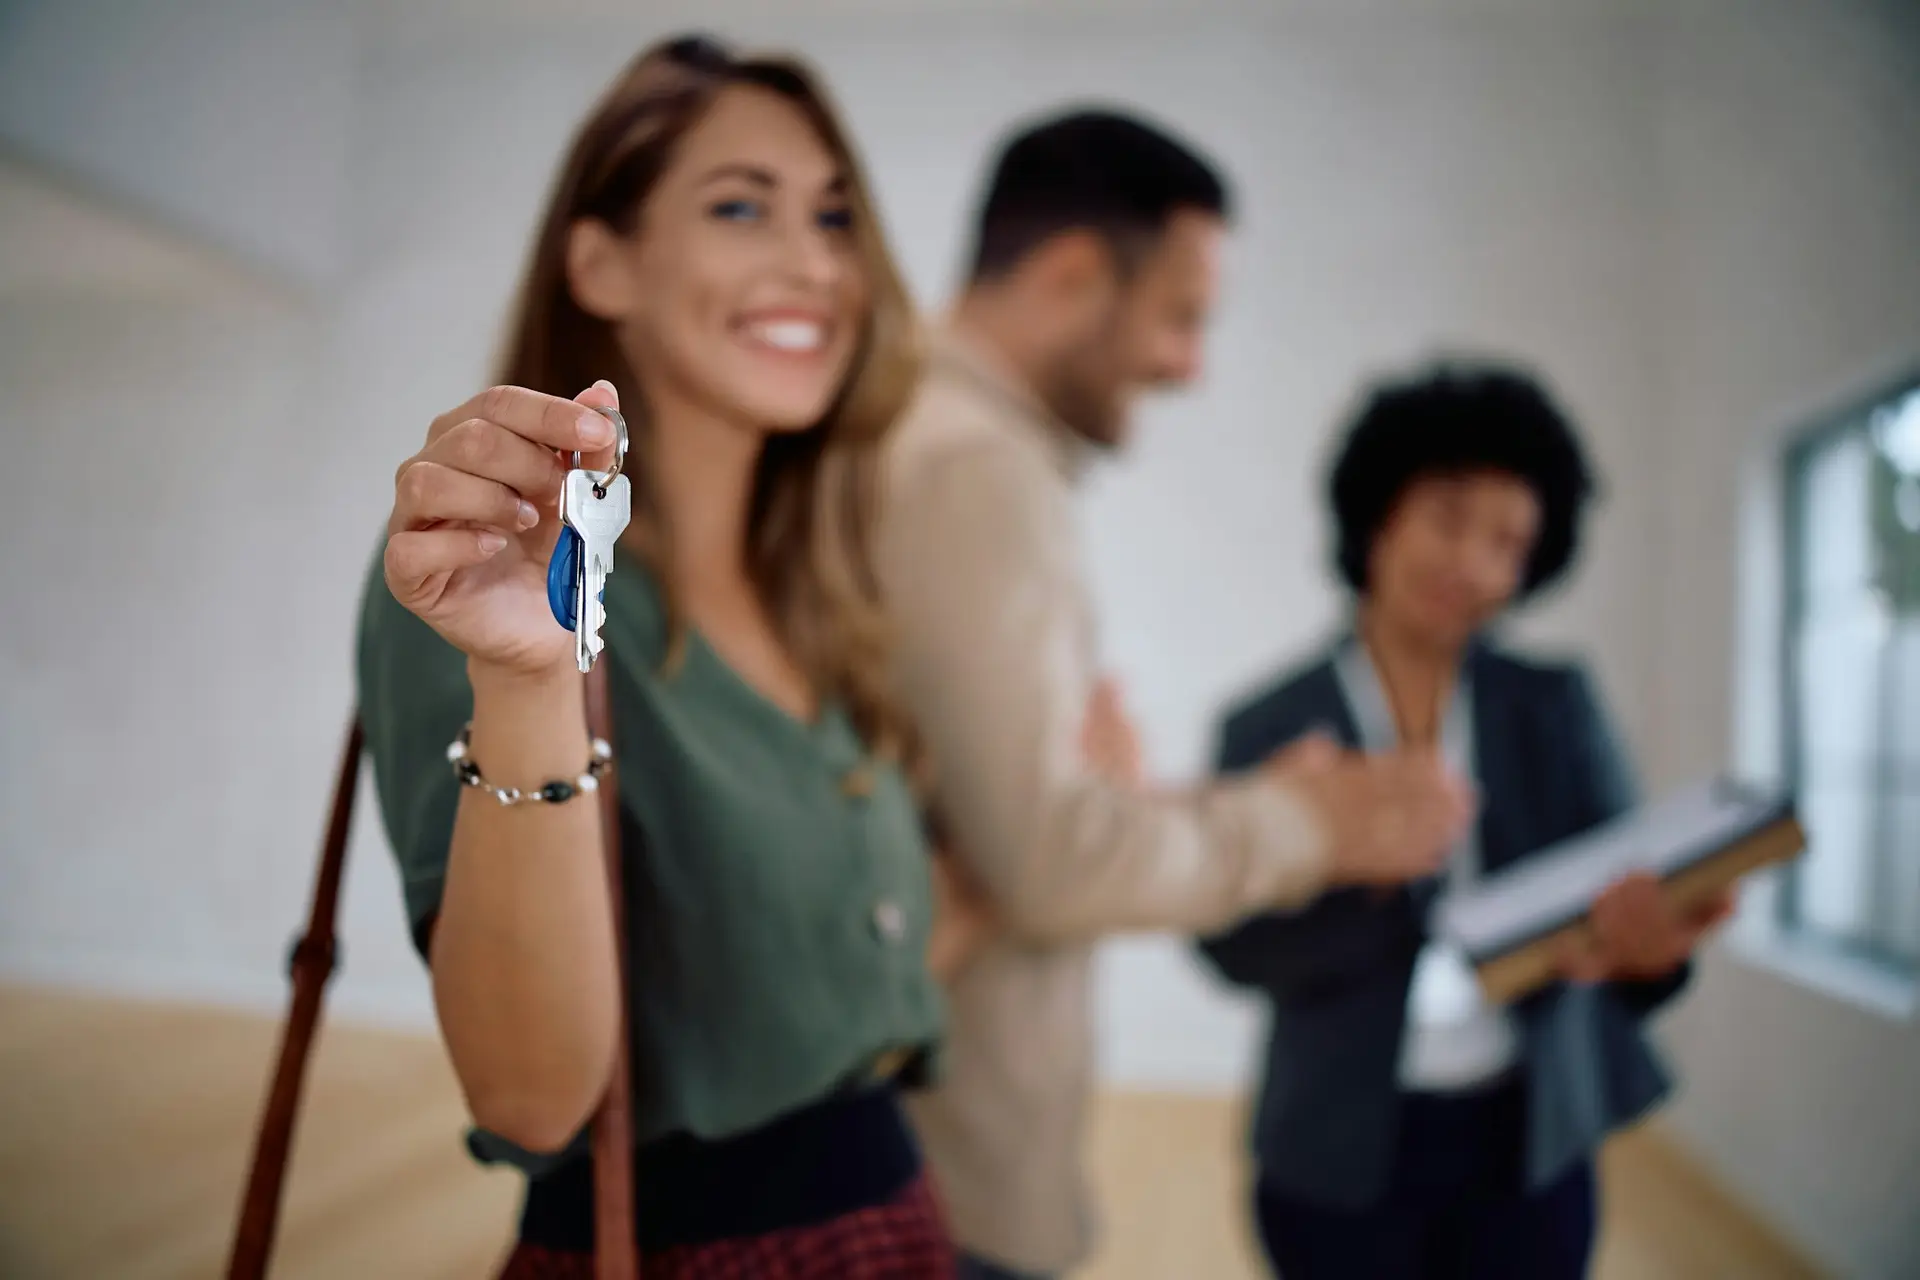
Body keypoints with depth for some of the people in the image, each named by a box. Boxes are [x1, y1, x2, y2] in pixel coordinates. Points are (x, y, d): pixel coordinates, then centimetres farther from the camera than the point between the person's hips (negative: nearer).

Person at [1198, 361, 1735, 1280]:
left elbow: (1628, 874, -8)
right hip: (1341, 1155, -1)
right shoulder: (1267, 729, -7)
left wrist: (1649, 940, -31)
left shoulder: (1557, 704, 0)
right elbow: (1235, 943, -12)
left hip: (1530, 1145, 2)